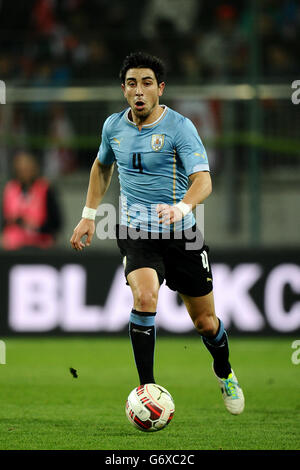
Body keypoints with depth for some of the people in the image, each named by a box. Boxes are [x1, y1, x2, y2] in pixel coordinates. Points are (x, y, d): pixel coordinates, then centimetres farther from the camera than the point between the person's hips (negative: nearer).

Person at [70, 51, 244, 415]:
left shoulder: (179, 127, -12)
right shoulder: (114, 126, 2)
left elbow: (203, 180, -22)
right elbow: (102, 166, 23)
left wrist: (182, 207, -43)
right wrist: (89, 216, 18)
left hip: (181, 234, -1)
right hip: (136, 232, 1)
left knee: (205, 321, 8)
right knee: (145, 296, -28)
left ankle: (225, 374, 41)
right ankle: (147, 389, -22)